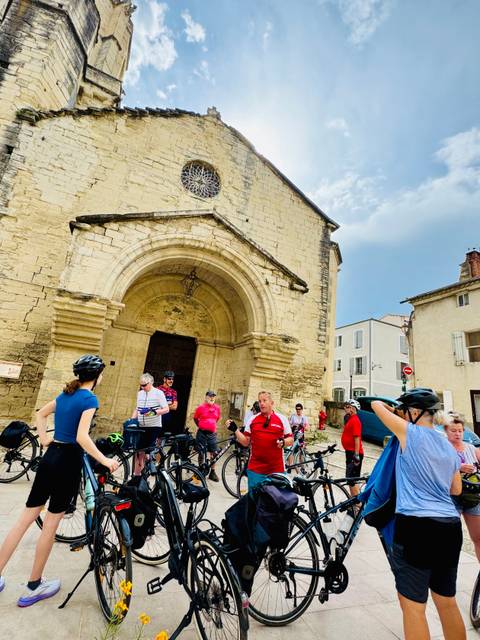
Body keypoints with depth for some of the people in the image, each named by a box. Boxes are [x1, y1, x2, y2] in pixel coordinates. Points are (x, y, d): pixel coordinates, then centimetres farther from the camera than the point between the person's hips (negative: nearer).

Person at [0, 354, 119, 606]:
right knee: (50, 525, 10)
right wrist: (105, 460, -18)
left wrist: (44, 439, 19)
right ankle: (33, 587, 27)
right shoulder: (89, 399, -18)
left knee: (25, 519, 17)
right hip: (68, 461, -7)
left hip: (50, 457, 7)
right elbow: (82, 437, -25)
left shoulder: (66, 394, 8)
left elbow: (40, 414, 21)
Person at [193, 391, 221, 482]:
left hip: (212, 433, 3)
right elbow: (195, 418, 5)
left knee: (214, 453, 4)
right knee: (201, 453, 8)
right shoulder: (201, 407, -9)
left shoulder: (217, 408, 1)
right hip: (202, 433, -3)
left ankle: (212, 472, 18)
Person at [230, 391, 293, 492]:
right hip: (255, 469, 1)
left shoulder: (282, 419, 1)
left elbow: (291, 440, 3)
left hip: (276, 469, -1)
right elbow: (245, 442, 5)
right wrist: (235, 430, -8)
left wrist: (283, 442, -17)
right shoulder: (252, 419, 5)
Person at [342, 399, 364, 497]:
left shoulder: (355, 420, -17)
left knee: (351, 479, -6)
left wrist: (356, 455, -25)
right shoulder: (349, 419, 14)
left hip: (354, 453, -10)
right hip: (349, 452, 10)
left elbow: (357, 438, -23)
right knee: (350, 478, 17)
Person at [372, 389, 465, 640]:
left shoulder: (411, 433, -11)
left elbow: (376, 404, -3)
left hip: (415, 526, -7)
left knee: (413, 606, 6)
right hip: (450, 526, 8)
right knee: (447, 603, 22)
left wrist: (393, 410, 16)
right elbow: (456, 489, 19)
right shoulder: (449, 447, 10)